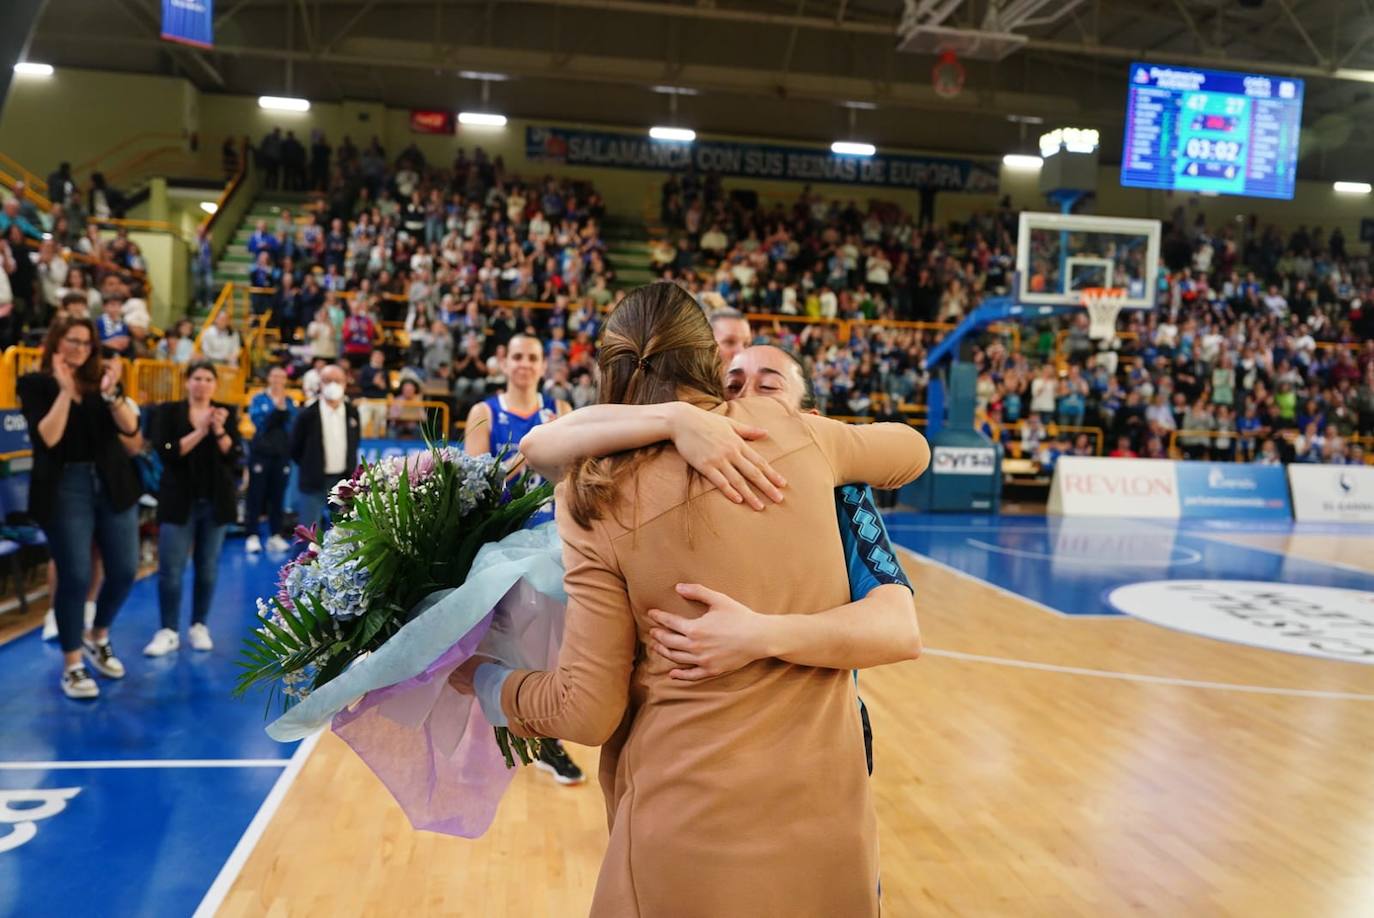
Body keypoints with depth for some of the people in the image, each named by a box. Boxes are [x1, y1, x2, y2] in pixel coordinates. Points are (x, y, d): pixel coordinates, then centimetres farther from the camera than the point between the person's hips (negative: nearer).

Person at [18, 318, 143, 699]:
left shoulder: (100, 379, 11)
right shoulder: (35, 384, 1)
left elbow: (131, 431, -2)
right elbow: (47, 438, -14)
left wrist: (110, 393, -14)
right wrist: (64, 390, -15)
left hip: (113, 484, 4)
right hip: (65, 488, -4)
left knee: (124, 570, 4)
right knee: (75, 577, -3)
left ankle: (98, 636, 31)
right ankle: (71, 665, 12)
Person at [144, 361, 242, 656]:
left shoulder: (226, 413, 5)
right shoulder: (168, 412, 0)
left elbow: (234, 456, -5)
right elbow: (167, 453, -13)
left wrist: (218, 430, -20)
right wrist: (201, 431, -20)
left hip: (216, 501, 2)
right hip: (179, 500, -2)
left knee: (208, 568, 7)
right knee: (170, 570, -3)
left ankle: (199, 626, 19)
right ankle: (169, 631, 6)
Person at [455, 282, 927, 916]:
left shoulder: (598, 498, -11)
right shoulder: (788, 430, -2)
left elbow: (587, 712, -7)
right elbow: (910, 450, 19)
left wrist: (481, 680, 10)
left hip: (690, 831, -3)